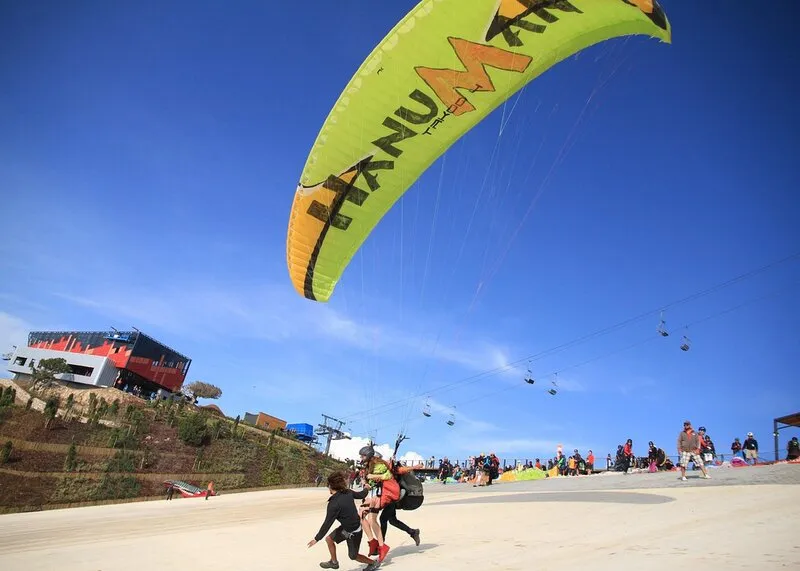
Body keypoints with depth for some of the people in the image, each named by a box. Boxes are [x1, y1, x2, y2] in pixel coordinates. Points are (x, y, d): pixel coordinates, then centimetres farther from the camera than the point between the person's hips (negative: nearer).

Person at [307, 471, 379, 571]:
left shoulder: (334, 504, -30)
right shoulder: (348, 492, -11)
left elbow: (327, 523, -24)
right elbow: (361, 495, 6)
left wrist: (316, 539, -12)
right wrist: (366, 489, 30)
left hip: (353, 531, -8)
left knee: (353, 556, 13)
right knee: (329, 539, 16)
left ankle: (373, 563, 30)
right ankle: (334, 562, 37)